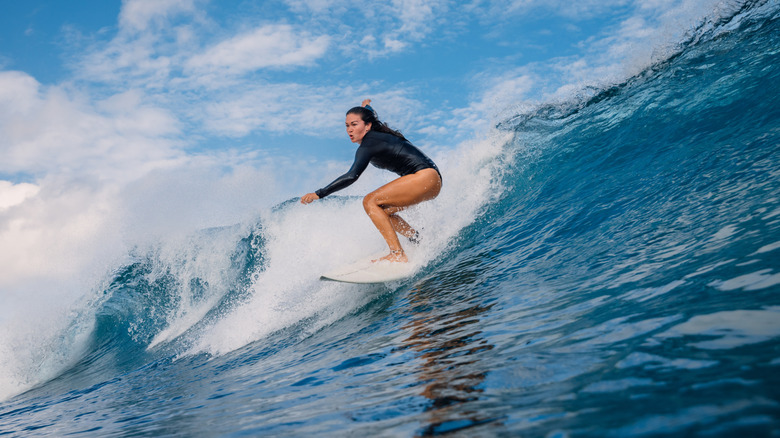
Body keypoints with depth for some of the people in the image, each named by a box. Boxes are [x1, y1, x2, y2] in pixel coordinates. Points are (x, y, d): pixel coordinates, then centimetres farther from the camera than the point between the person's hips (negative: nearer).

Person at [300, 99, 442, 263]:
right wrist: (368, 106, 63)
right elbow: (373, 117, 41)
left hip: (425, 177, -11)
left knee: (370, 201, -14)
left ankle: (398, 255, -22)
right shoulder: (376, 134, 15)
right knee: (381, 210, 15)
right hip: (432, 181, 11)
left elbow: (351, 176, -25)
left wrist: (318, 194, -27)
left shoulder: (368, 144, -12)